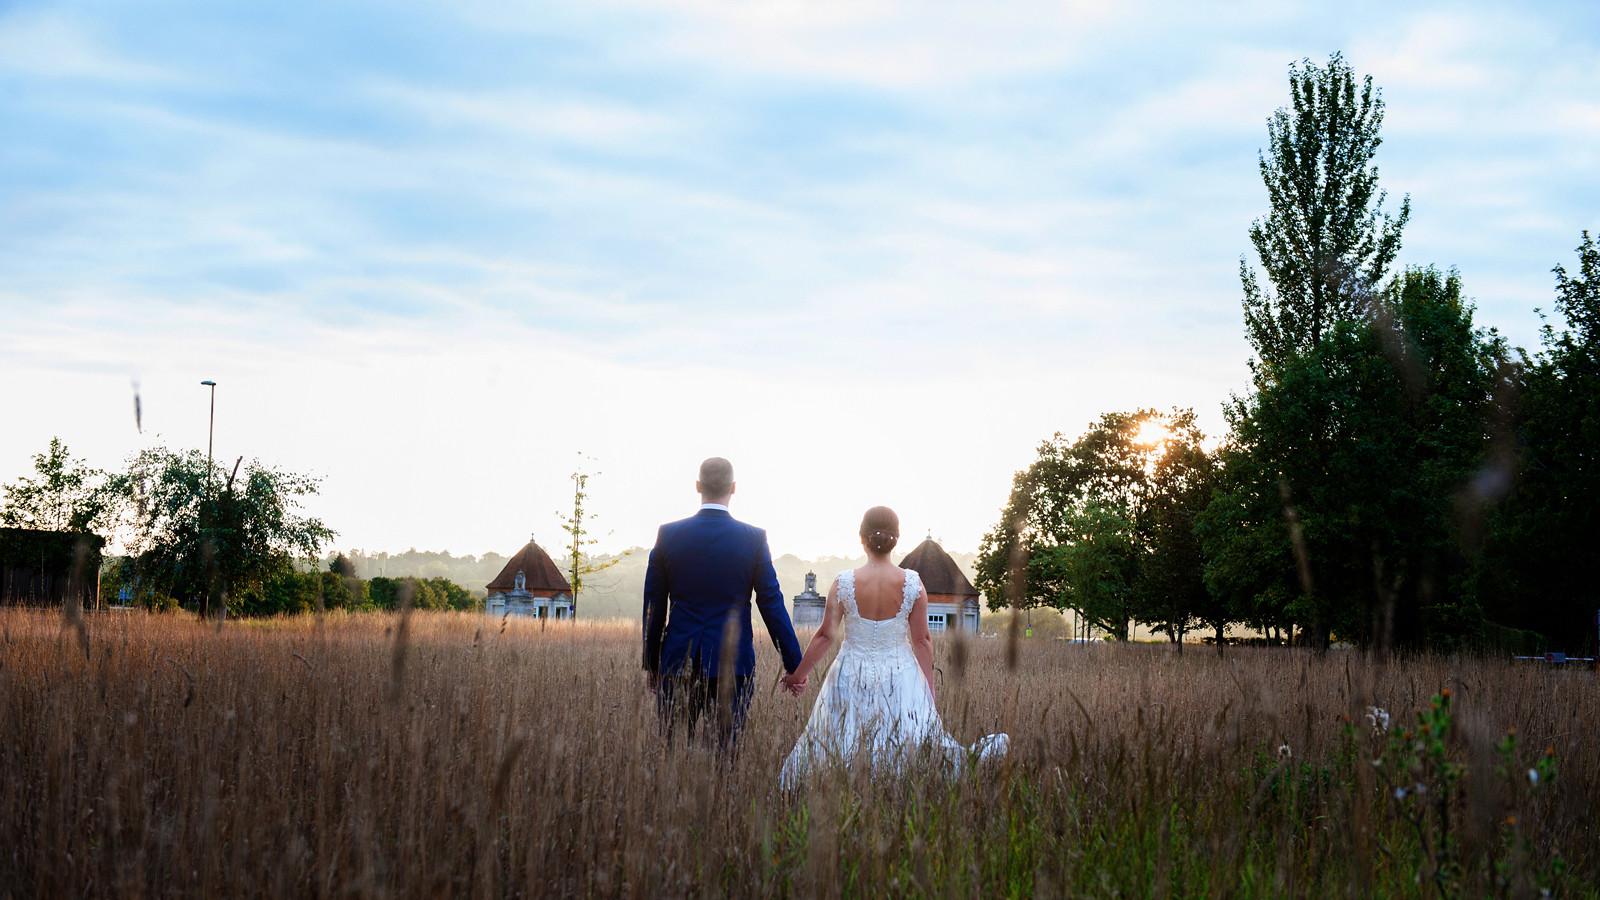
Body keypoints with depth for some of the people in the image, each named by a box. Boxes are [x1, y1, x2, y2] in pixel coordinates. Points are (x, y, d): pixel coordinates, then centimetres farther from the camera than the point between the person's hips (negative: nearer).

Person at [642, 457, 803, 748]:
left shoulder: (668, 535, 0)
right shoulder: (754, 539, -4)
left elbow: (653, 606, 5)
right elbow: (772, 604, -1)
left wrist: (651, 663, 14)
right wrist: (794, 666, 6)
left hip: (678, 662, 1)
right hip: (733, 664, -1)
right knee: (727, 750, 3)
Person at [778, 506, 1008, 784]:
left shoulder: (843, 583, -11)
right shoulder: (912, 583, -9)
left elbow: (825, 636, -5)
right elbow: (922, 640, -3)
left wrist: (798, 674, 7)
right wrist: (929, 688, 6)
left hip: (851, 680, 0)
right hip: (901, 679, 0)